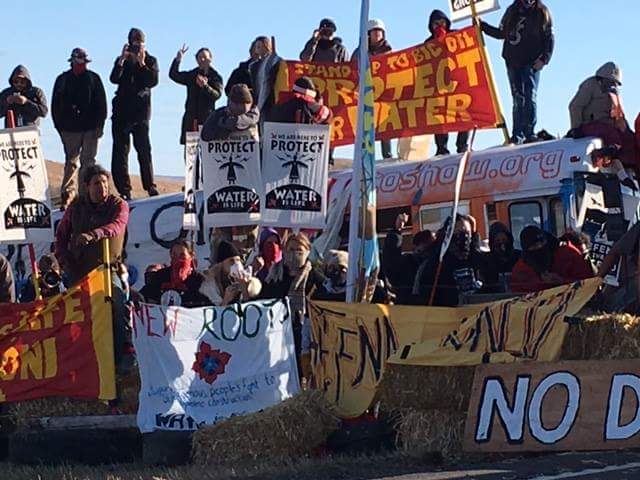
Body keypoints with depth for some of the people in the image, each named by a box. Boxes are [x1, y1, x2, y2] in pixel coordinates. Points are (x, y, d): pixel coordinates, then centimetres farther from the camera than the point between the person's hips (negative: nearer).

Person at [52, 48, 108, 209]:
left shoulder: (93, 78, 5)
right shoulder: (62, 80, 6)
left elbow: (101, 103, 4)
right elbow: (55, 105, 9)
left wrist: (99, 125, -3)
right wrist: (60, 126, 2)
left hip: (91, 128, -1)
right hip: (70, 129, 1)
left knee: (88, 161, -1)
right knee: (71, 162, 2)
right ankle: (68, 195, 1)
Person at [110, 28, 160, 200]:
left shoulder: (150, 61, 10)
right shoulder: (122, 60, 10)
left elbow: (153, 81, -6)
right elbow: (114, 79, -7)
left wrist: (142, 64, -14)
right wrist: (122, 60, -17)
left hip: (141, 111, -1)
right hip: (121, 111, 1)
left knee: (144, 149, -7)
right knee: (120, 150, -2)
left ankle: (150, 186, 1)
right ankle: (124, 190, 0)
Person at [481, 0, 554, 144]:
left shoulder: (542, 12, 4)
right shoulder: (512, 12, 13)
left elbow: (549, 38, 1)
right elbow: (501, 34, 24)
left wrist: (544, 58, -10)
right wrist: (483, 26, 16)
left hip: (532, 62, -3)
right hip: (513, 61, 3)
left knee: (530, 97, -10)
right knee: (518, 99, 0)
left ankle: (529, 133, -11)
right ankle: (517, 135, -2)